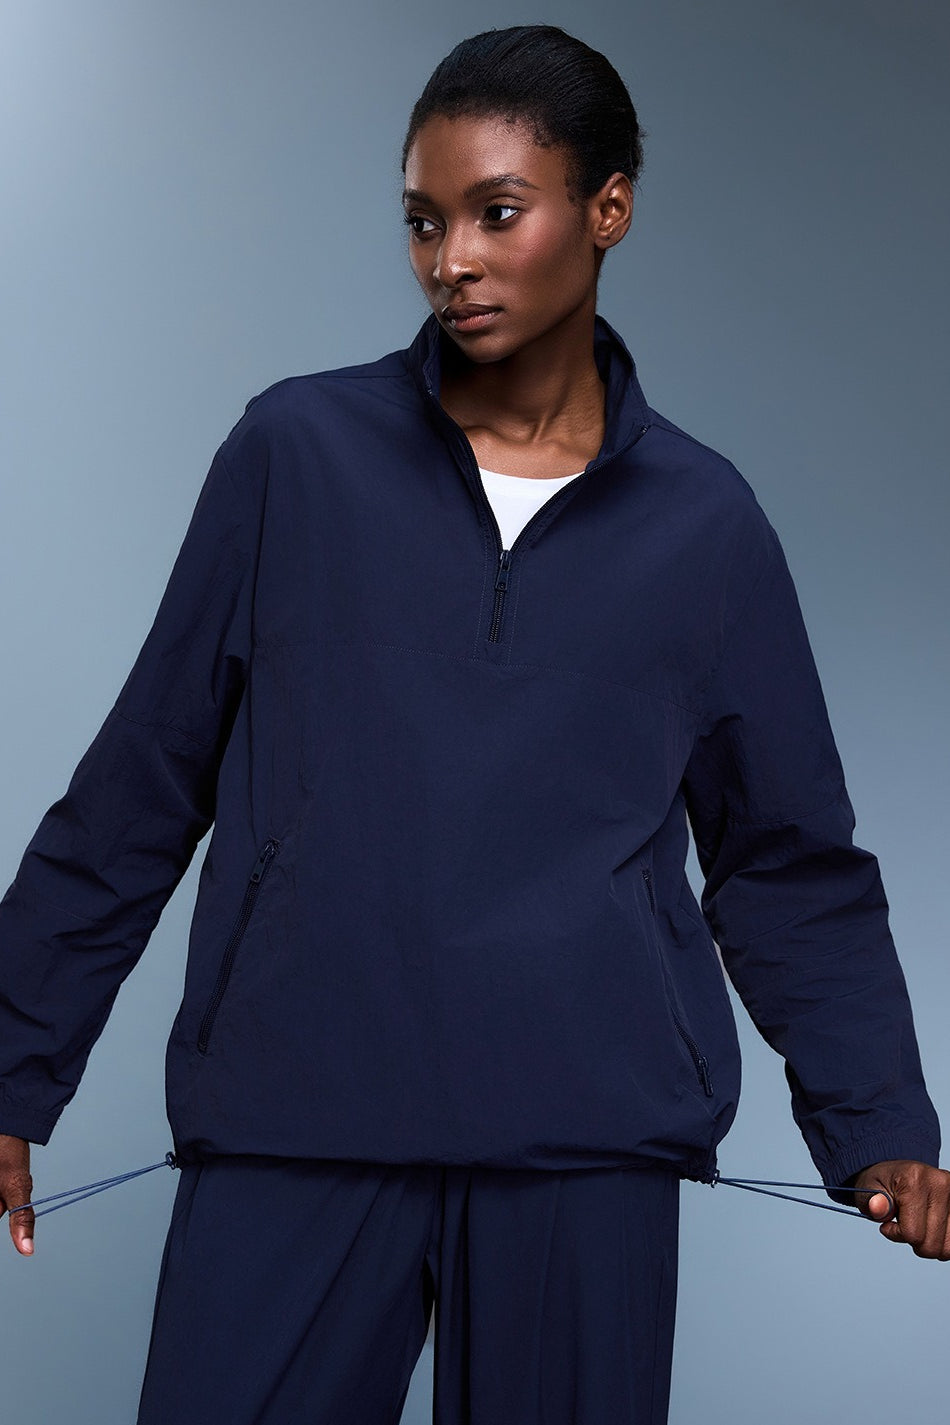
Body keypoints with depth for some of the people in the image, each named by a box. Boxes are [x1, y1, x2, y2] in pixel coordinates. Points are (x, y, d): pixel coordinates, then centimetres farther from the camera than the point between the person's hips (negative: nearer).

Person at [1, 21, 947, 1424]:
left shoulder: (702, 521, 7)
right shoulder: (298, 453, 5)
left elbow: (792, 863, 12)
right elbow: (136, 793, 9)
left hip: (586, 1144, 1)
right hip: (291, 1125, 0)